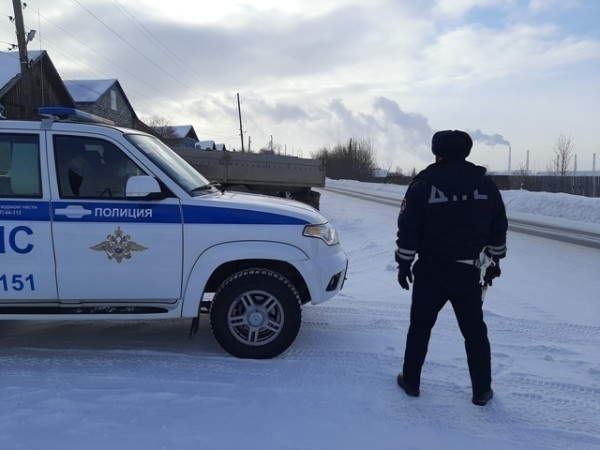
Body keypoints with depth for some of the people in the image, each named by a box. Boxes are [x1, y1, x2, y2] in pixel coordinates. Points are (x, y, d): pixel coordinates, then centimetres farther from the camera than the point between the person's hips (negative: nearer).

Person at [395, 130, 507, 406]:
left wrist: (404, 263, 3)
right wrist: (494, 260, 20)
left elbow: (408, 231, -7)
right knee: (475, 332, 15)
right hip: (470, 274, 2)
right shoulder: (486, 185, 1)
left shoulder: (422, 185, -8)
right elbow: (498, 230, 8)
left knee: (420, 327, 13)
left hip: (431, 272, -2)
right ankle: (482, 390, 23)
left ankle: (411, 381, 24)